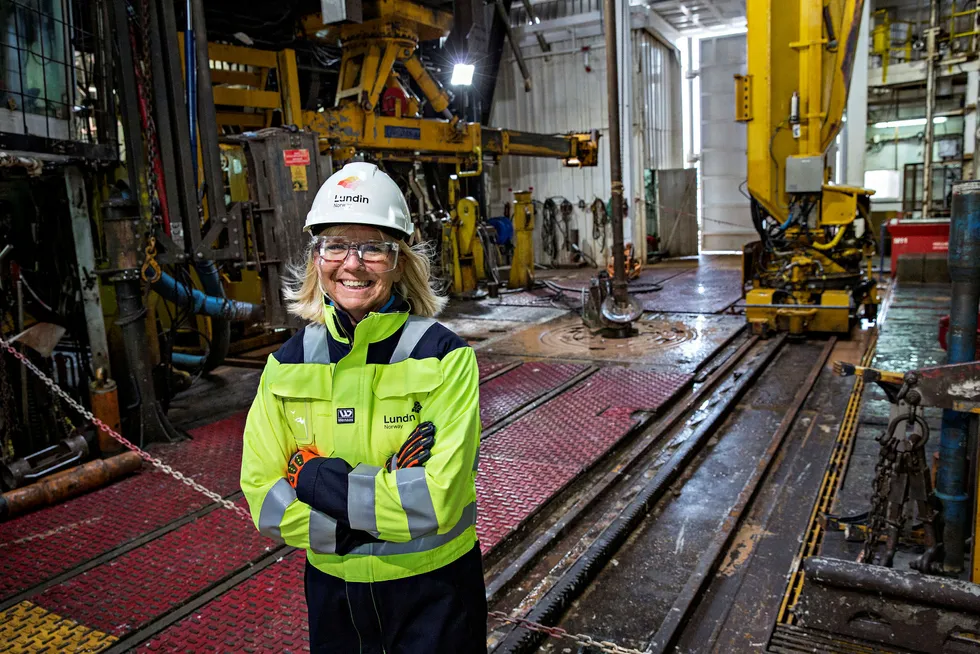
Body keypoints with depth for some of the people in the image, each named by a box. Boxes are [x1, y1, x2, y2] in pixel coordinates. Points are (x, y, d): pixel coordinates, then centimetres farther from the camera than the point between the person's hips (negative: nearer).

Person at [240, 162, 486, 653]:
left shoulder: (443, 355, -18)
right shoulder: (289, 362, -6)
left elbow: (439, 499, -24)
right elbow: (262, 497, -8)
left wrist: (315, 477, -19)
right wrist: (376, 517, -19)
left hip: (433, 589, -3)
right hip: (333, 589, 3)